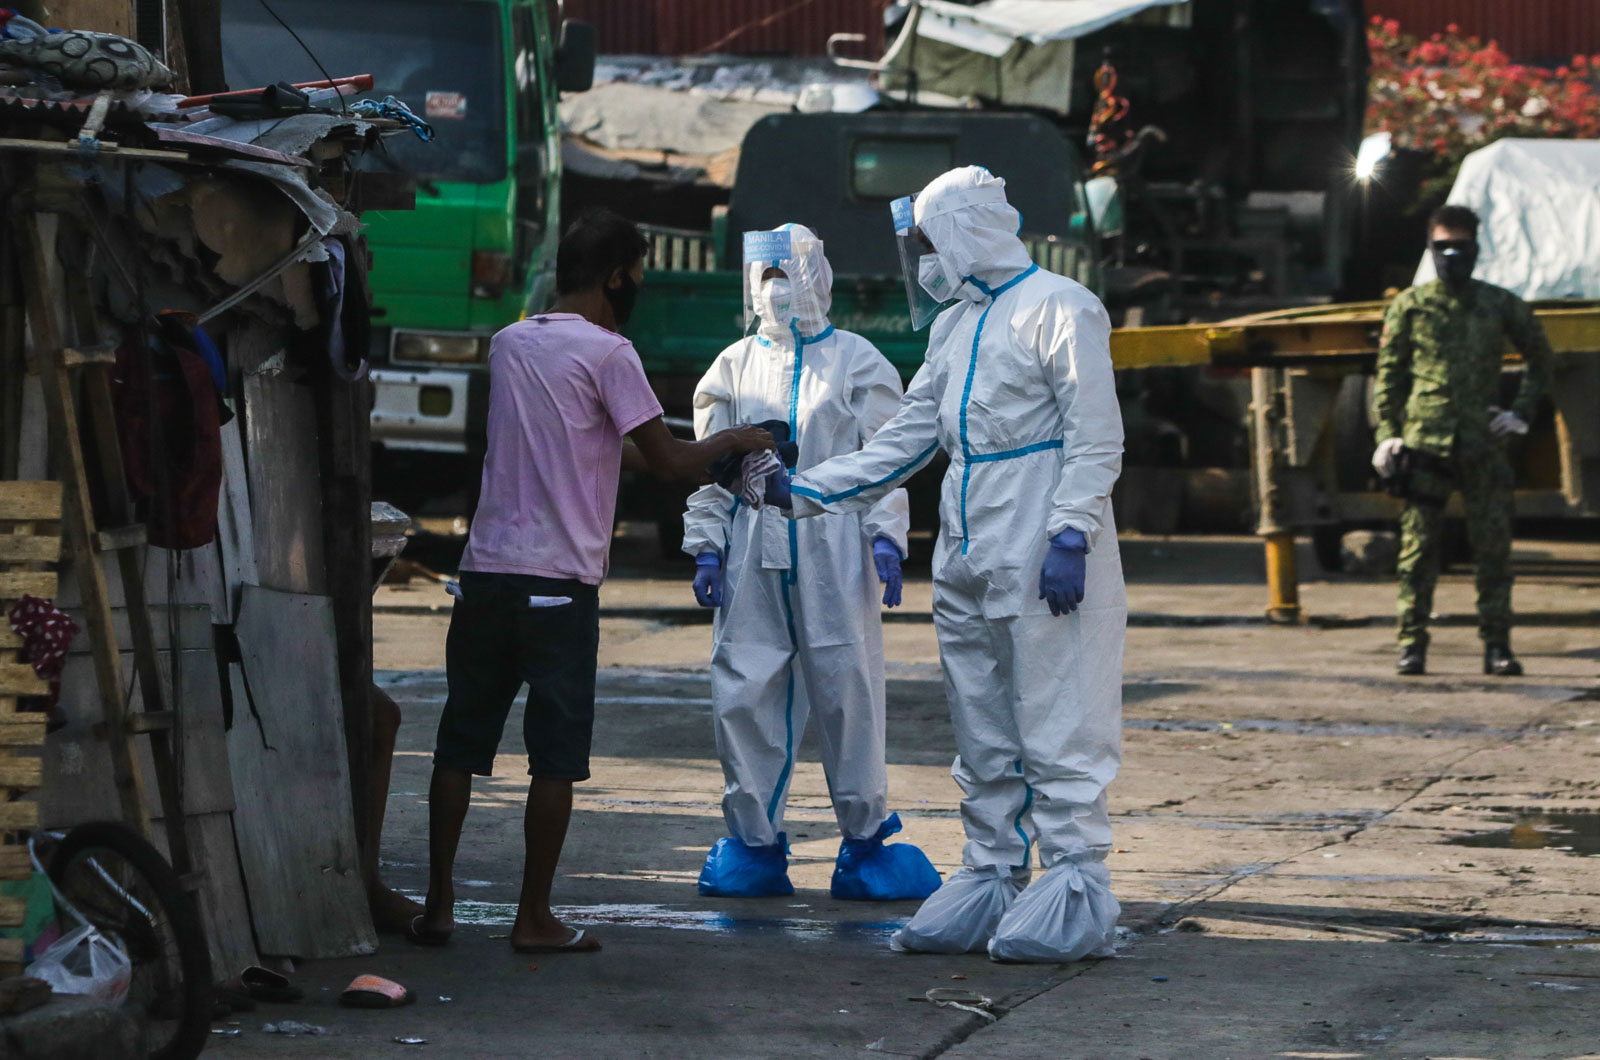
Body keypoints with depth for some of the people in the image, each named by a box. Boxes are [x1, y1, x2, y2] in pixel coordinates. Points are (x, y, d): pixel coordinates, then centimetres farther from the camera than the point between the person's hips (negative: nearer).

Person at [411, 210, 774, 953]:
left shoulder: (508, 345, 13)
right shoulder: (607, 353, -7)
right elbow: (668, 460, -8)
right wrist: (733, 440, 12)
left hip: (485, 570, 6)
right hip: (560, 583, -6)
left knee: (462, 742, 10)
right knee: (556, 753, 1)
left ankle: (437, 905, 11)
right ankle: (534, 918, 2)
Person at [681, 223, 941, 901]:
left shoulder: (856, 363, 5)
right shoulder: (734, 368, 13)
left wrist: (886, 538, -8)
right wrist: (706, 545, 6)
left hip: (834, 548, -3)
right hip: (753, 553, 3)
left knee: (848, 692, -3)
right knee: (743, 695, 0)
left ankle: (864, 840, 8)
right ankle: (755, 842, 11)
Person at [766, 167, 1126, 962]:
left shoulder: (1058, 310, -8)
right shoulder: (953, 326, 18)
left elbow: (1096, 439, -12)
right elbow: (901, 444, 19)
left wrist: (1070, 538, -20)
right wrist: (803, 491, 12)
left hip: (1045, 567, -9)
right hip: (967, 565, 9)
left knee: (1056, 729, -8)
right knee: (982, 737, 12)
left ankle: (1076, 890, -5)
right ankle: (992, 881, 18)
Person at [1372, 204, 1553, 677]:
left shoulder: (1500, 305, 8)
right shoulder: (1409, 306, 6)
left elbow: (1540, 358, 20)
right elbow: (1388, 373, 7)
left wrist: (1522, 412, 9)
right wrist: (1387, 435, -2)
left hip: (1483, 445, 1)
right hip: (1424, 443, -1)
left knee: (1493, 549, 0)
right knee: (1418, 549, -1)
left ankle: (1497, 646, 5)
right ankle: (1412, 644, 4)